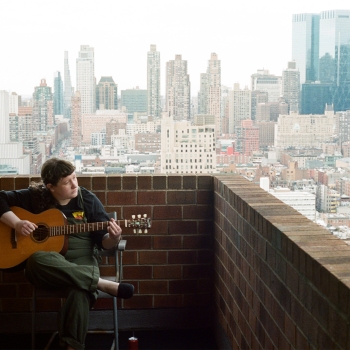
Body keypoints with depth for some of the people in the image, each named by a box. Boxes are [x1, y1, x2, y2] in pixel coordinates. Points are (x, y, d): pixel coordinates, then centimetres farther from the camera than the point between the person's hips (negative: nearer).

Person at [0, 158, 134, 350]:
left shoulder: (88, 200, 4)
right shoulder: (35, 196, 3)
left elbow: (103, 241, 3)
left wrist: (113, 238, -20)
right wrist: (16, 223, -10)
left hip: (81, 263, 0)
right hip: (46, 267, 1)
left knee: (80, 291, -38)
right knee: (38, 260, -39)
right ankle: (104, 284, -35)